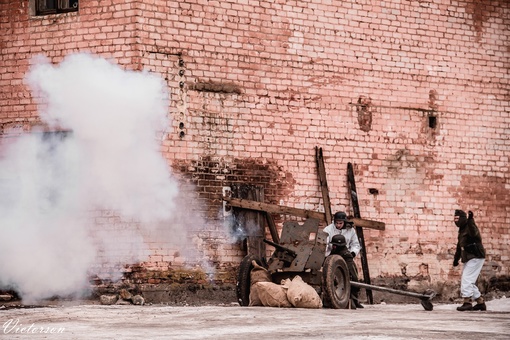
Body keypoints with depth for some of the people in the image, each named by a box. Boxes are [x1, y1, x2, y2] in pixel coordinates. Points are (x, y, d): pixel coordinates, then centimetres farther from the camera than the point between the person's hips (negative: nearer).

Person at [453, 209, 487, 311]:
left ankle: (467, 302, -16)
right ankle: (481, 303, 17)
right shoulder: (462, 230, 18)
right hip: (468, 259, 10)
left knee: (466, 279, -16)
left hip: (476, 258, -10)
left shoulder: (470, 226, -11)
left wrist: (470, 221, -42)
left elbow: (473, 233, -37)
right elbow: (459, 246, 27)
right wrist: (456, 259, 26)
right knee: (469, 282, 12)